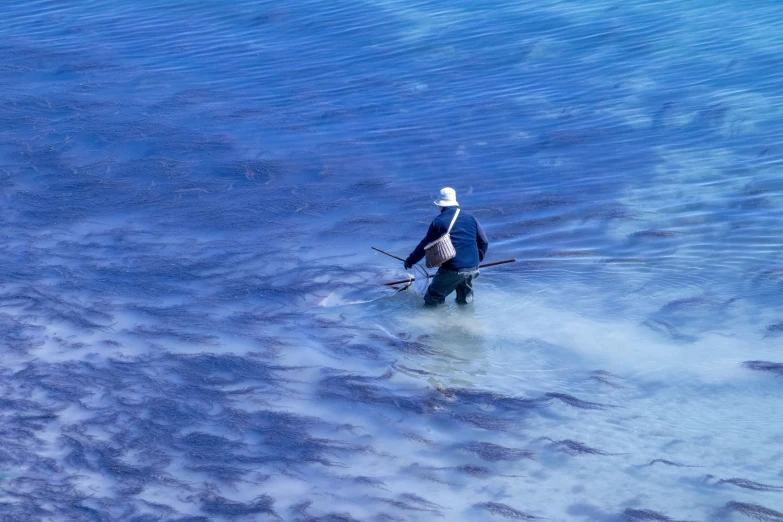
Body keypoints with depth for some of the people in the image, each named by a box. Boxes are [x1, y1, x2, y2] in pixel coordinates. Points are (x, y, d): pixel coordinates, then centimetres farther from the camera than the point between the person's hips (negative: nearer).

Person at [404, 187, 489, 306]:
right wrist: (478, 258, 28)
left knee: (432, 300, 9)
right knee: (466, 300, 26)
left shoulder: (438, 221, -2)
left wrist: (411, 260, 18)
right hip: (473, 268, 4)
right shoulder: (470, 217, 9)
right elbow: (484, 242, 12)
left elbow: (425, 245, 5)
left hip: (452, 269, -4)